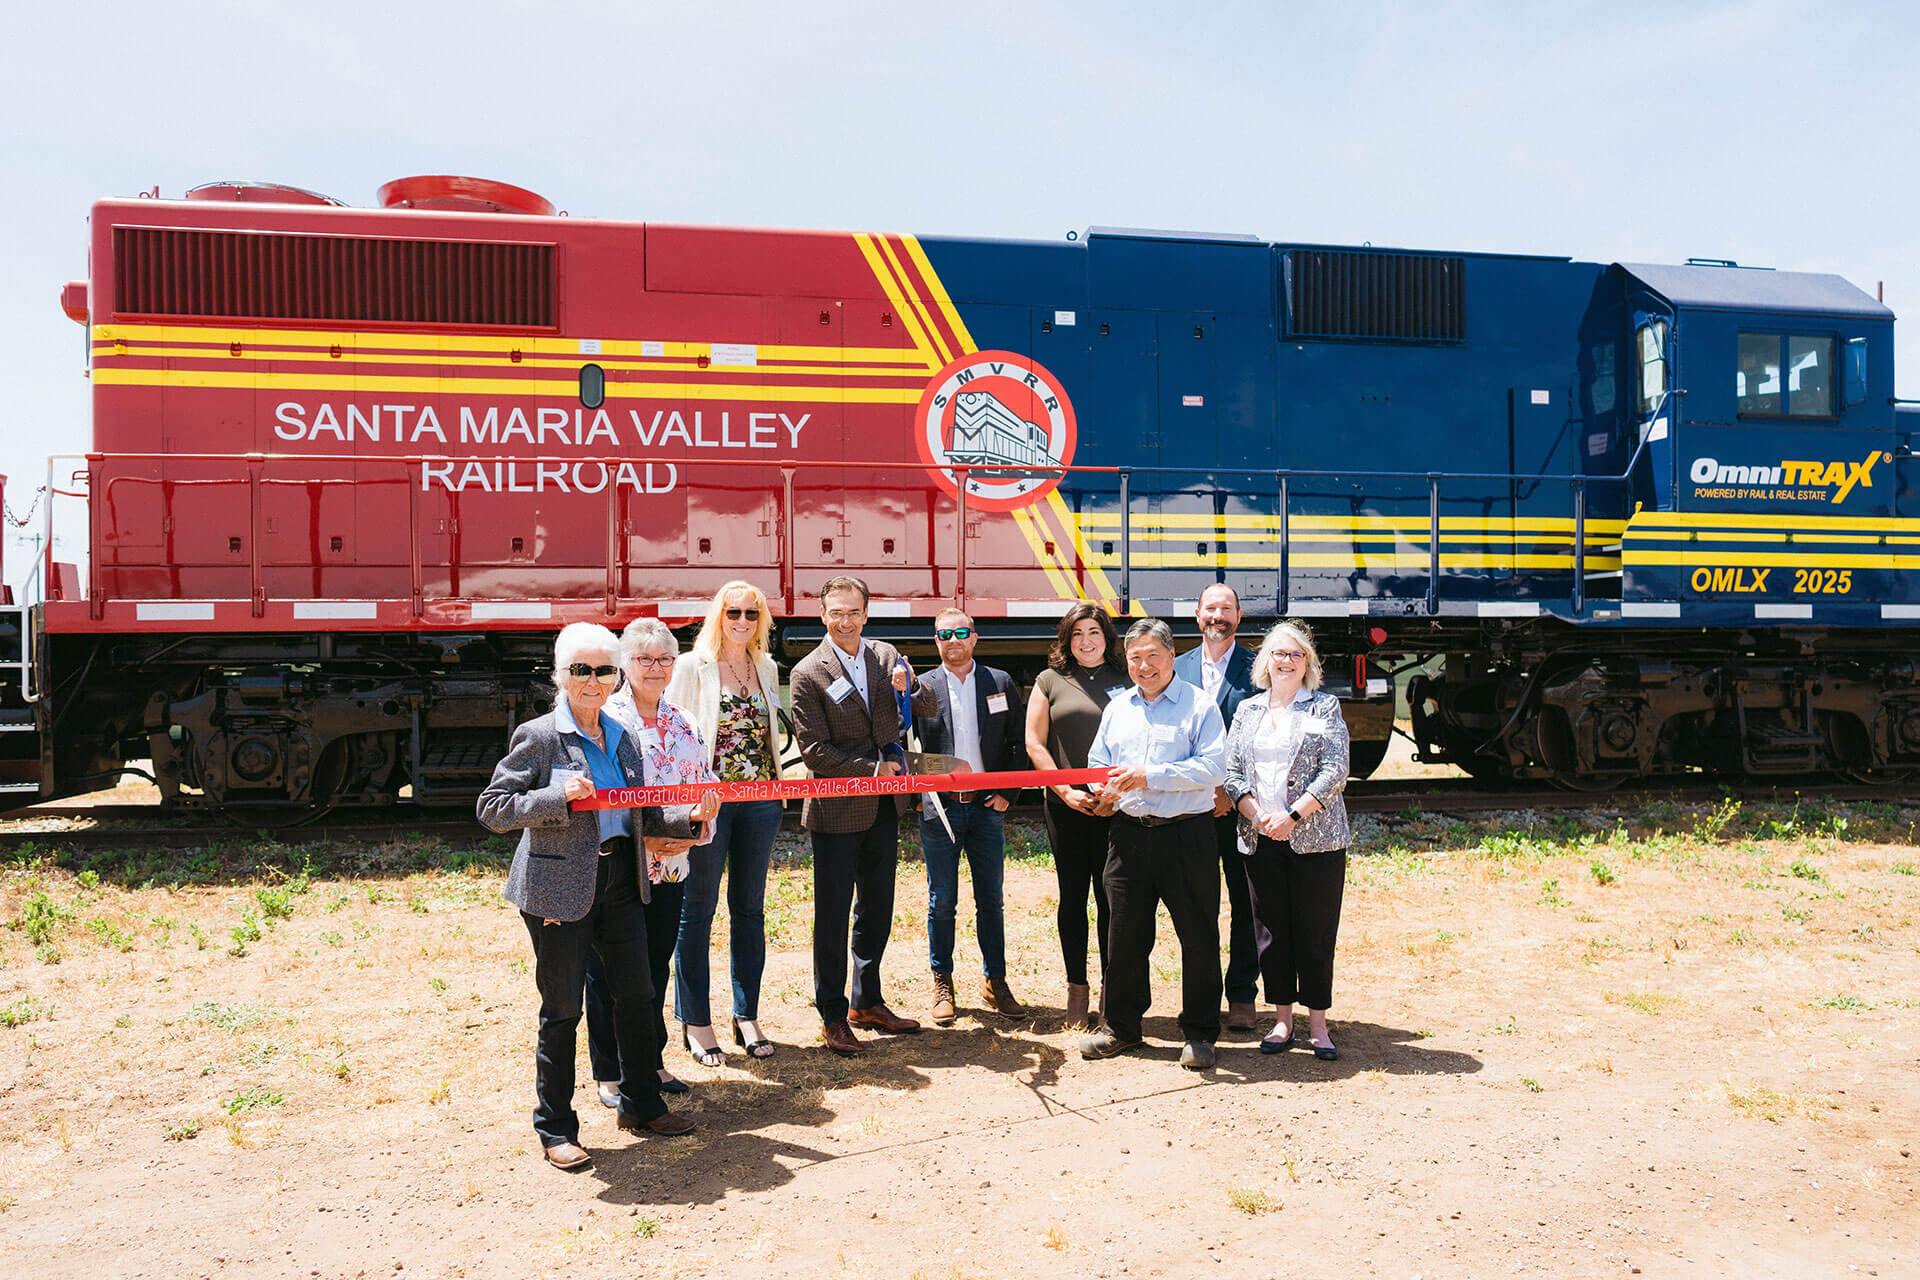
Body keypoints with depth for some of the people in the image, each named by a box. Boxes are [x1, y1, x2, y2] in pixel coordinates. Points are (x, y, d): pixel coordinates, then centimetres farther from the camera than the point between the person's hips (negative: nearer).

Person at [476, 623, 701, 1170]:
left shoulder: (623, 738, 9)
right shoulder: (537, 737, -9)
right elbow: (491, 808, -13)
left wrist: (690, 813, -2)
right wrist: (559, 796, -24)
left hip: (620, 882, 6)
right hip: (559, 888, -6)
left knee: (637, 993, 13)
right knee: (562, 1010, 3)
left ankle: (641, 1105, 32)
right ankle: (555, 1129, 19)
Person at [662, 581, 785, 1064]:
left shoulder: (767, 668, 12)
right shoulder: (692, 666, -3)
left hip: (760, 798, 5)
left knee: (750, 909, 10)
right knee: (698, 911, 3)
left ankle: (747, 1017, 20)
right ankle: (695, 1022, 13)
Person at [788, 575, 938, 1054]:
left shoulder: (885, 656, 5)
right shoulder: (807, 674, -10)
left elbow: (930, 709, 5)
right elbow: (814, 750, -12)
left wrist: (911, 687, -16)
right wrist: (872, 768, -14)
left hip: (884, 808, 5)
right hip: (837, 812, -5)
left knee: (877, 908, 15)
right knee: (833, 915, 4)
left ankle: (866, 1002, 30)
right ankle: (833, 1015, 16)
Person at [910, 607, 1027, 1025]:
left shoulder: (1001, 683, 6)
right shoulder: (921, 687, 2)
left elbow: (1019, 742, 7)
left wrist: (1008, 792, 0)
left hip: (987, 805, 1)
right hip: (938, 808, -1)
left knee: (991, 899, 8)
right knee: (941, 901, 5)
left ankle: (994, 982, 19)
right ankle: (942, 985, 16)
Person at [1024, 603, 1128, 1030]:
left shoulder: (1125, 682, 7)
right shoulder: (1050, 682, 8)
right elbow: (1034, 743, 5)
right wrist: (1066, 791, -4)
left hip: (1115, 806, 0)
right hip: (1065, 806, 1)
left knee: (1110, 897, 0)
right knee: (1073, 895, 6)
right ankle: (1077, 990, 17)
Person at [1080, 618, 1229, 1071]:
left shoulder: (1200, 706, -1)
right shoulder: (1116, 709, 16)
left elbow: (1212, 768, -12)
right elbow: (1098, 766, 18)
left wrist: (1150, 775, -17)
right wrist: (1102, 788, -6)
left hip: (1187, 834, -4)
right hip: (1129, 833, 4)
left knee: (1198, 936, 3)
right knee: (1124, 933, 9)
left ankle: (1200, 1034, 17)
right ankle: (1120, 1027, 24)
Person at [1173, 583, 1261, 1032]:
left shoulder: (1257, 670, -2)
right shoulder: (1179, 668, 8)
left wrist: (1234, 793, -13)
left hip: (1241, 805, -2)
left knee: (1244, 902, 5)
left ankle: (1241, 995, 16)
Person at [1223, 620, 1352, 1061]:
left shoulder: (1325, 707, 3)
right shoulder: (1248, 711, 12)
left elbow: (1334, 772, -6)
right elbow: (1232, 773, 7)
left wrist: (1292, 815, -15)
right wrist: (1258, 817, -9)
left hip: (1315, 838, -3)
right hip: (1261, 840, 3)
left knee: (1315, 934, 0)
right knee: (1272, 933, 7)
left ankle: (1318, 1025, 11)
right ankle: (1282, 1021, 18)